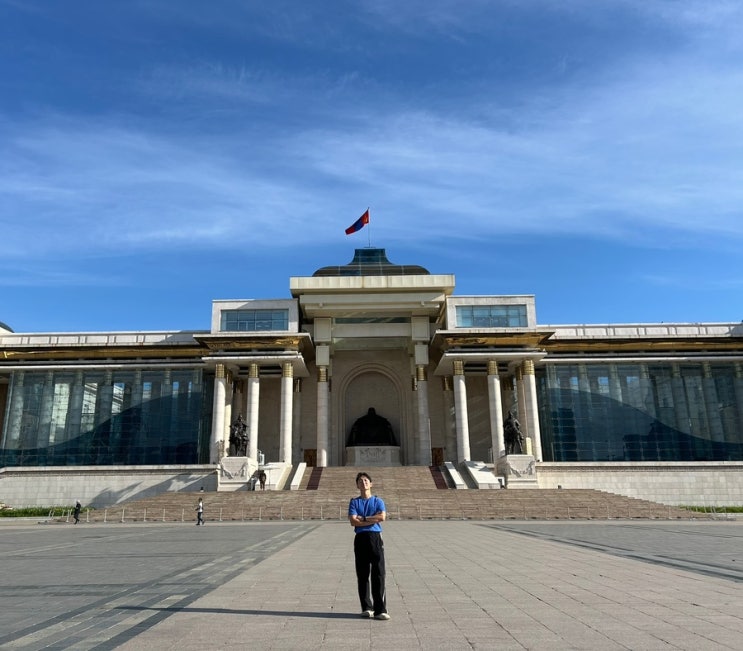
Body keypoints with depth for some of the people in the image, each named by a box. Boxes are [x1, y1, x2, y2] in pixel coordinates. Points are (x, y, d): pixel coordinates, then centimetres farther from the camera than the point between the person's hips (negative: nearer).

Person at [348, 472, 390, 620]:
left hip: (375, 538, -1)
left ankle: (380, 610, -6)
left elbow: (382, 517, -8)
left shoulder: (378, 501, 10)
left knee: (378, 574, -6)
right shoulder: (354, 502, 10)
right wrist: (373, 519, -7)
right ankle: (366, 608, 15)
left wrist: (363, 518, -6)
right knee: (362, 575, 5)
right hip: (360, 539, 1)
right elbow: (353, 521, -5)